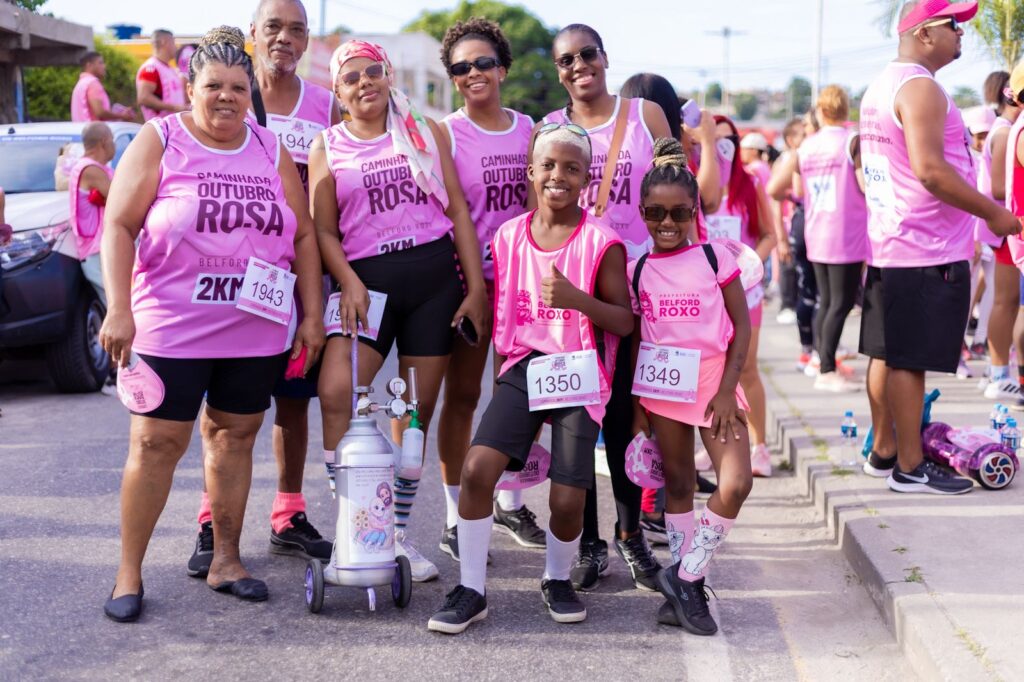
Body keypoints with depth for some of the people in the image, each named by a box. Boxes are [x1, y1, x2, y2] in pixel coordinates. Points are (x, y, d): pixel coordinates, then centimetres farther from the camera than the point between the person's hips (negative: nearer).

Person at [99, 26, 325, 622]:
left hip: (258, 332, 4)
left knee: (235, 437, 11)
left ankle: (226, 559, 23)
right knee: (157, 442, -3)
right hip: (170, 329, -3)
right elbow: (119, 226, -6)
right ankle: (129, 572, 7)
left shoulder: (272, 152, 10)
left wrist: (312, 314, 6)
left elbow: (303, 234, 11)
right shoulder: (160, 142, -1)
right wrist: (119, 309, -14)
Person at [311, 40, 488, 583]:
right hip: (368, 280, -1)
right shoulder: (328, 147, 9)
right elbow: (324, 230, 5)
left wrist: (476, 288, 0)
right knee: (335, 392, -21)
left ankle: (398, 534, 16)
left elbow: (458, 210, 7)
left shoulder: (424, 131, 10)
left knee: (416, 411, 4)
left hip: (435, 278, 1)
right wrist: (348, 283, -13)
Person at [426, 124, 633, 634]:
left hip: (579, 375, -2)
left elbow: (624, 321, -7)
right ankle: (471, 591, -1)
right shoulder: (509, 237, 6)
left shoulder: (601, 243, -5)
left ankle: (557, 580, 25)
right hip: (523, 368, 3)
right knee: (477, 466, -16)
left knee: (568, 497, -7)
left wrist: (576, 298, -21)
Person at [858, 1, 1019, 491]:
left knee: (886, 353, 14)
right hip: (927, 251, -10)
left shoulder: (882, 85, 16)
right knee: (911, 359, -5)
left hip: (887, 245, 10)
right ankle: (910, 468, 0)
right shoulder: (920, 87, -15)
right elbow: (930, 169, -24)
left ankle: (883, 452, 23)